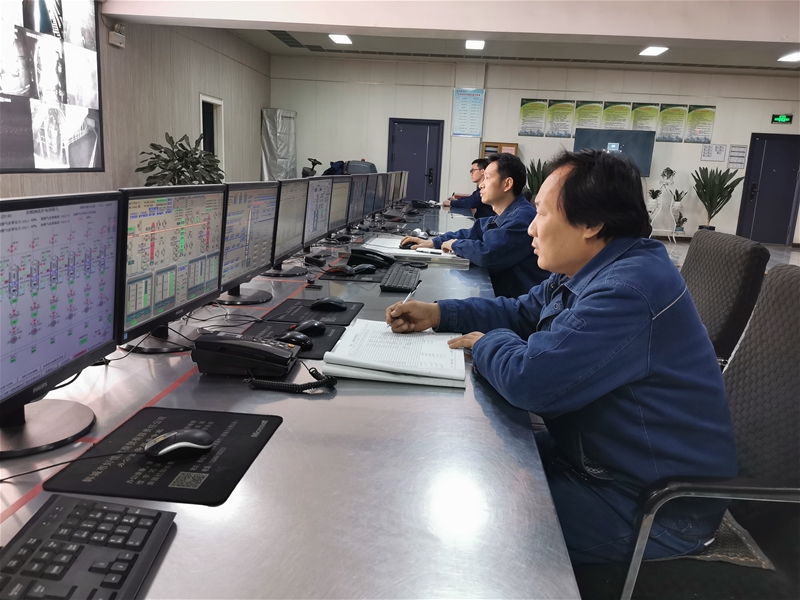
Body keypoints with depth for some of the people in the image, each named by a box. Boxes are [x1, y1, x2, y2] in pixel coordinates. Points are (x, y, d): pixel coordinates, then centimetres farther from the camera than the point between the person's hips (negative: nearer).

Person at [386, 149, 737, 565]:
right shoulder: (587, 273, 4)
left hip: (654, 508, -9)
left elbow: (529, 380, -34)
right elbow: (521, 312, 17)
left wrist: (487, 342, -11)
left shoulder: (629, 289, -30)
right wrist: (438, 313, 5)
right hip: (598, 457, 9)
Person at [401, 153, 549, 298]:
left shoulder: (522, 217, -23)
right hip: (505, 296, 8)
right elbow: (471, 233, 22)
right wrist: (433, 242, 10)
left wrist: (455, 244, -9)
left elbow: (487, 255, -29)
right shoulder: (503, 217, 11)